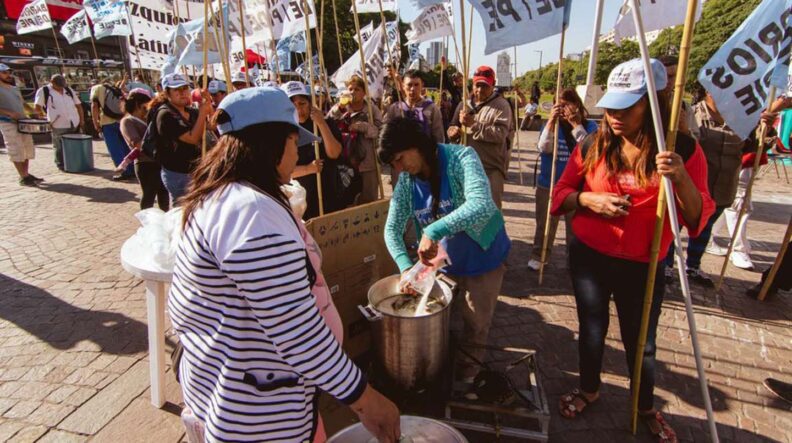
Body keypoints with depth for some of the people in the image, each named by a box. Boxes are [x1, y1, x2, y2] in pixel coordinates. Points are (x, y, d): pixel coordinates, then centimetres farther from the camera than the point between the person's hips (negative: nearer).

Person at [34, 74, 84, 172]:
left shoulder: (69, 90, 12)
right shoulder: (43, 91, -1)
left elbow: (78, 105, 15)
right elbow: (37, 108, -1)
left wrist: (81, 119, 10)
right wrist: (48, 115, -6)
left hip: (74, 124, 4)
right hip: (58, 125, -4)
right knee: (59, 148, 4)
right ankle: (61, 165, 15)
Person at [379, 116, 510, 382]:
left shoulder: (460, 158, -24)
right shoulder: (406, 182, -8)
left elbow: (482, 205, -40)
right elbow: (392, 229, -7)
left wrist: (434, 230, -46)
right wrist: (406, 266, -24)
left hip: (483, 257, -4)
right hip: (442, 260, 5)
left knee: (475, 324, 11)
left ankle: (466, 375, 39)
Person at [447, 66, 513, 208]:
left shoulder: (501, 105, -4)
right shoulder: (465, 104, 13)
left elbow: (500, 134, -18)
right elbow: (452, 126, 21)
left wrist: (474, 124, -22)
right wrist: (453, 130, -4)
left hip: (491, 168, -5)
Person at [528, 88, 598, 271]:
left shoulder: (589, 125, -4)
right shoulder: (551, 123, -1)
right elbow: (544, 148, -15)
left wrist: (576, 125, -22)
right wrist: (552, 121, -23)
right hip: (548, 184, 1)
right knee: (545, 223, 12)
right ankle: (538, 255, 25)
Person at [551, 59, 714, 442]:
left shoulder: (683, 149, -8)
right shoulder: (592, 146, -5)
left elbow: (699, 219, -10)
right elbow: (560, 195, 2)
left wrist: (681, 179, -29)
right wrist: (589, 199, -18)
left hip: (643, 267, -1)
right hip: (589, 258, 1)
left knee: (641, 342, 13)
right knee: (592, 331, 17)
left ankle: (646, 408, 41)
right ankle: (588, 389, 44)